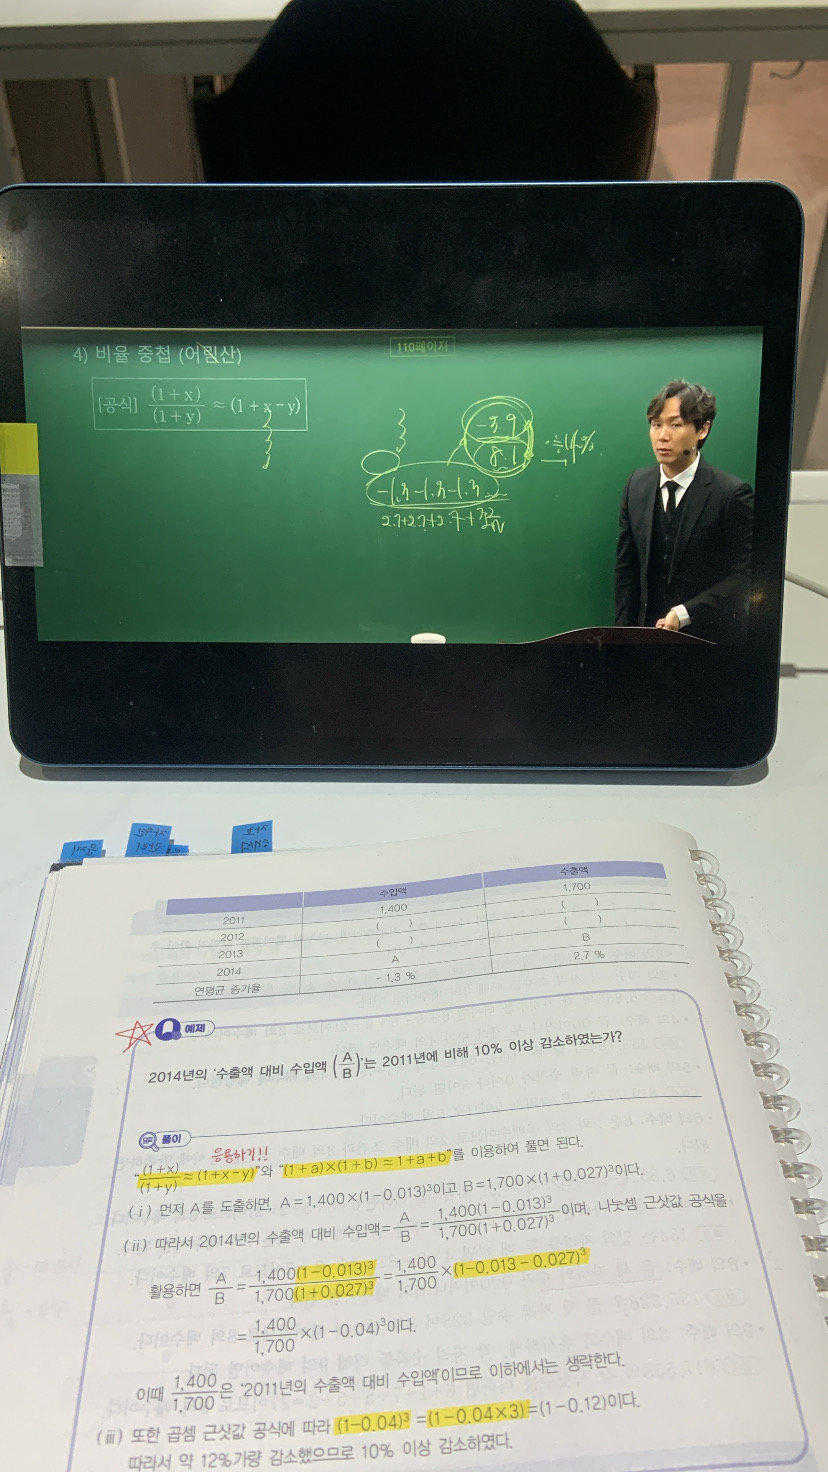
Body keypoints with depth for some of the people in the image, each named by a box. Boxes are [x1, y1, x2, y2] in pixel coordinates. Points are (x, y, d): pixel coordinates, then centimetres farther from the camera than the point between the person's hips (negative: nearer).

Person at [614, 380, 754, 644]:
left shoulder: (732, 493, -12)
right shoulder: (637, 484, 3)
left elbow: (744, 575, -13)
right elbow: (626, 566, 6)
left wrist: (684, 613, -22)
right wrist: (625, 631, 0)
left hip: (712, 637, -3)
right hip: (649, 632, 4)